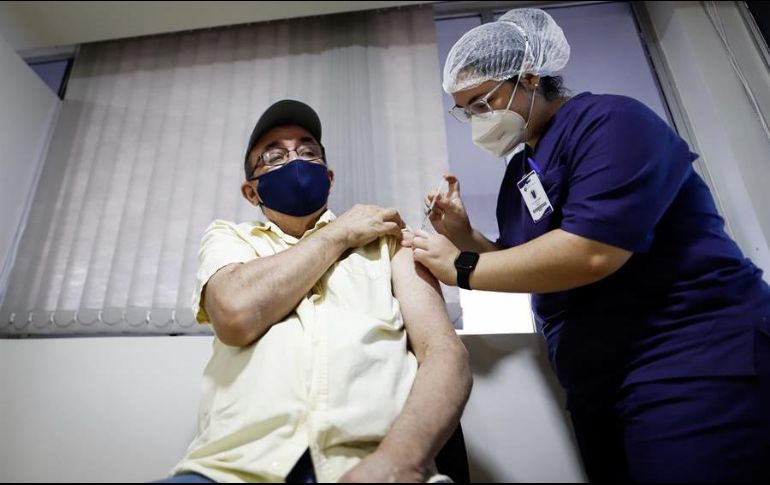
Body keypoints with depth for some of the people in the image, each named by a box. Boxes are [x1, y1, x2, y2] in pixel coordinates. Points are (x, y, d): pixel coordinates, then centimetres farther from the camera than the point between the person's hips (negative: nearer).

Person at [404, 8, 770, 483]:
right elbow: (532, 271, 14)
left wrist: (463, 269, -18)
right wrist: (464, 236, -2)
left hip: (696, 367, -8)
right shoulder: (520, 171, 11)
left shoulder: (607, 122, -13)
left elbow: (591, 253, -27)